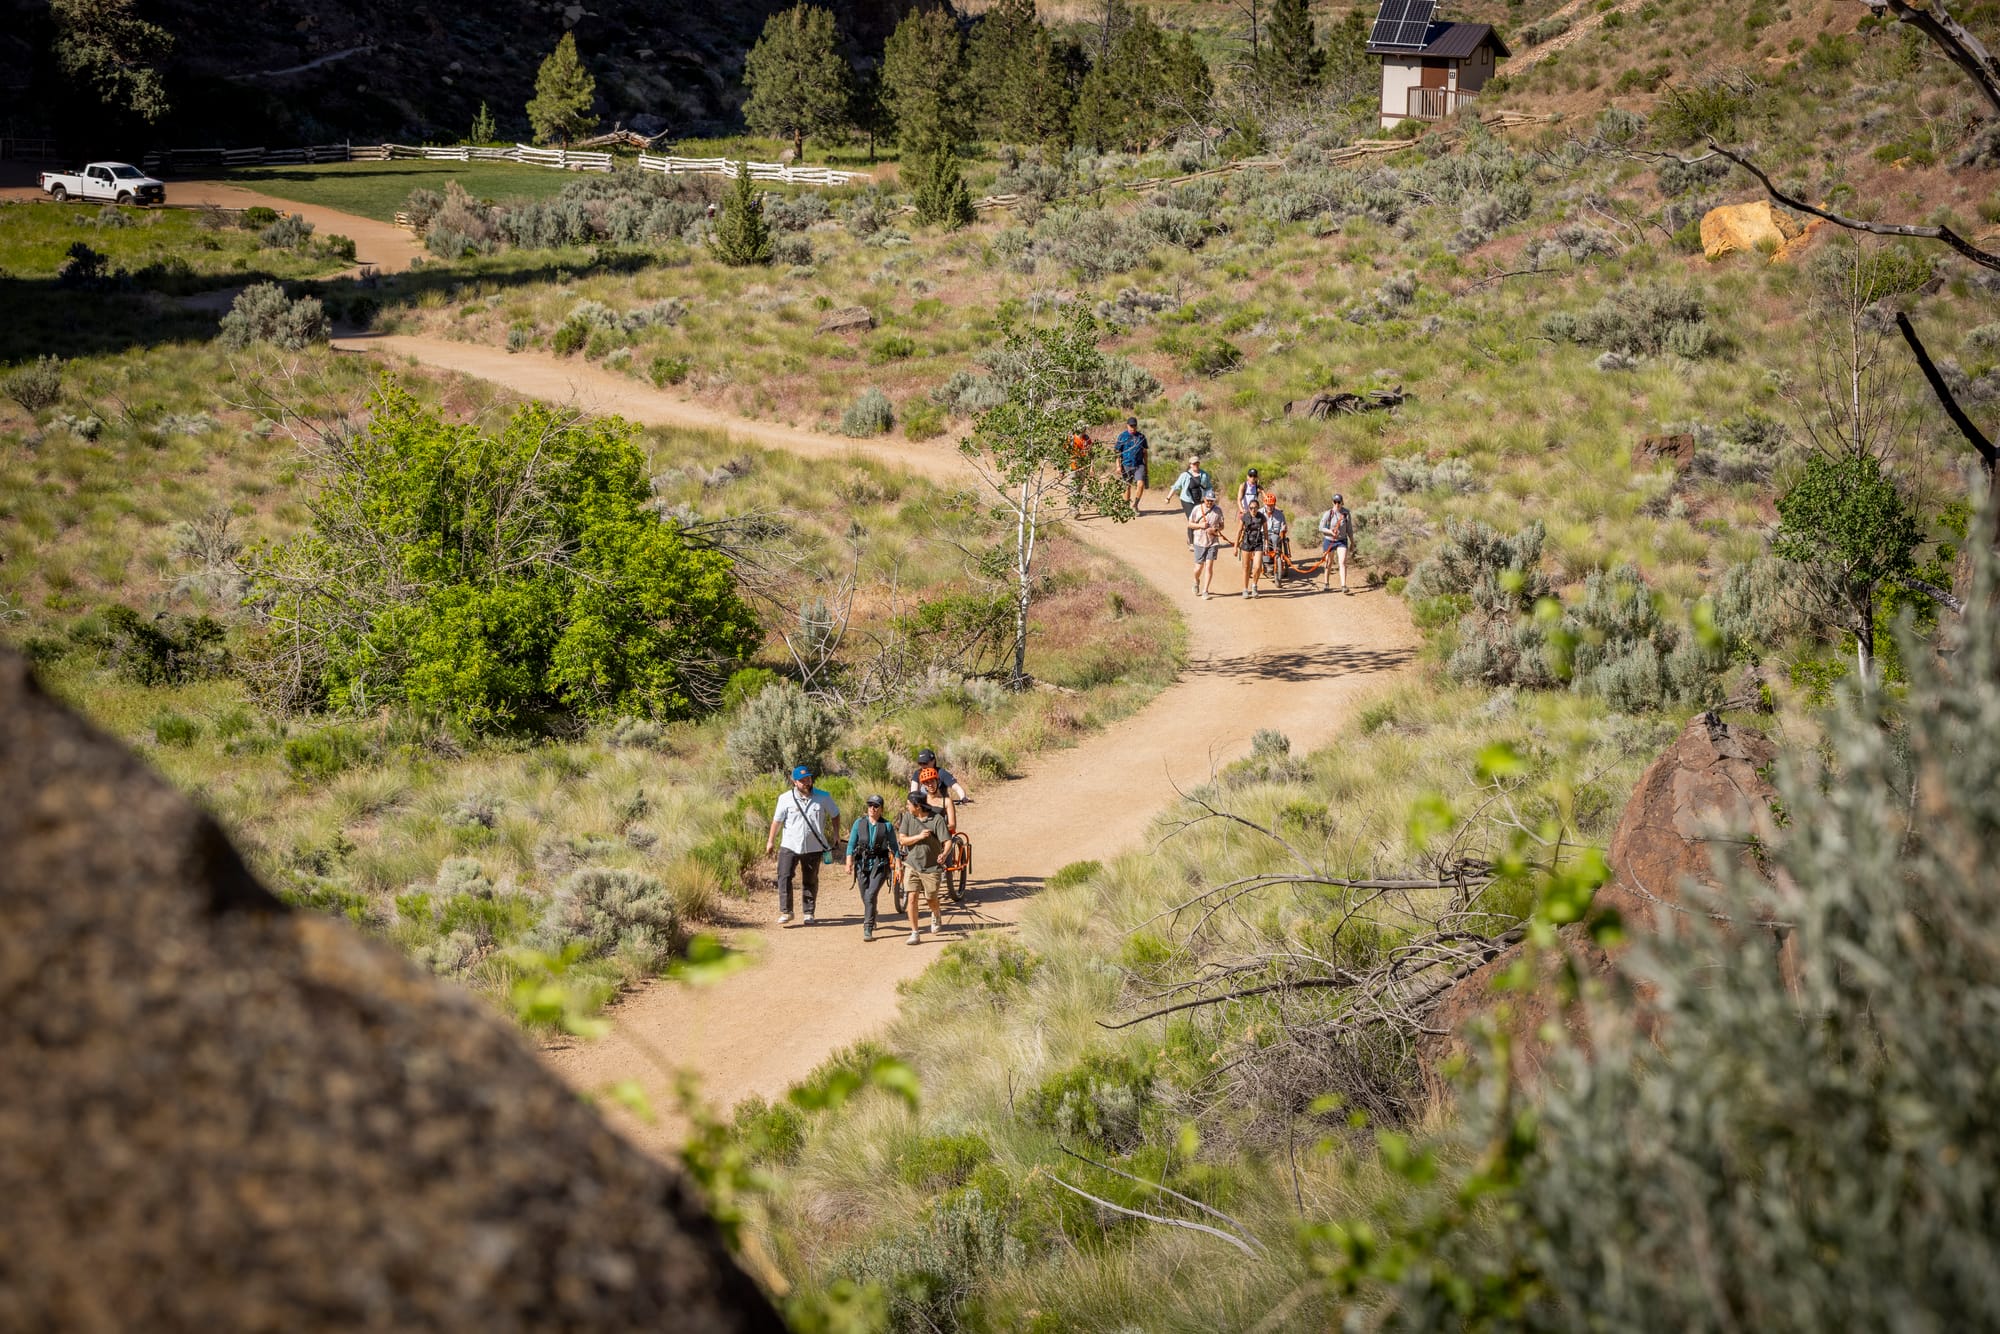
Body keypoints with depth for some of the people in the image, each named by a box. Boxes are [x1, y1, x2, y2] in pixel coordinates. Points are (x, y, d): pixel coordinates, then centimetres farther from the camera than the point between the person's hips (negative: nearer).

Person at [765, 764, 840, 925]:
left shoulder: (823, 798, -1)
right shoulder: (786, 798, -4)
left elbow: (835, 815, 14)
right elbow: (777, 820, 3)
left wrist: (835, 836, 9)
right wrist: (771, 841, 7)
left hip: (813, 847, 1)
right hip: (790, 845, -1)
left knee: (810, 881, 9)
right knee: (784, 876, -13)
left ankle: (809, 913, 20)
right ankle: (786, 911, -7)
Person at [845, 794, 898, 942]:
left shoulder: (887, 826, 0)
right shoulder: (859, 823, 4)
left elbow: (894, 846, 6)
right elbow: (852, 843, 2)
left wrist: (897, 863, 0)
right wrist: (849, 858, -11)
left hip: (879, 864, -3)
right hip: (862, 863, 3)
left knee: (870, 895, -17)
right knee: (865, 897, 12)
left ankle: (868, 929, -16)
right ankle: (870, 919, 42)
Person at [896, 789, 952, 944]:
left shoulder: (937, 819, -13)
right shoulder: (908, 817, -3)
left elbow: (946, 840, -18)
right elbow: (902, 840, -4)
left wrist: (944, 854, -39)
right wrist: (919, 836, -21)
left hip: (931, 866, -2)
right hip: (912, 864, 2)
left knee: (932, 899, 11)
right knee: (912, 897, -10)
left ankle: (935, 916, 46)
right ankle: (914, 933, -2)